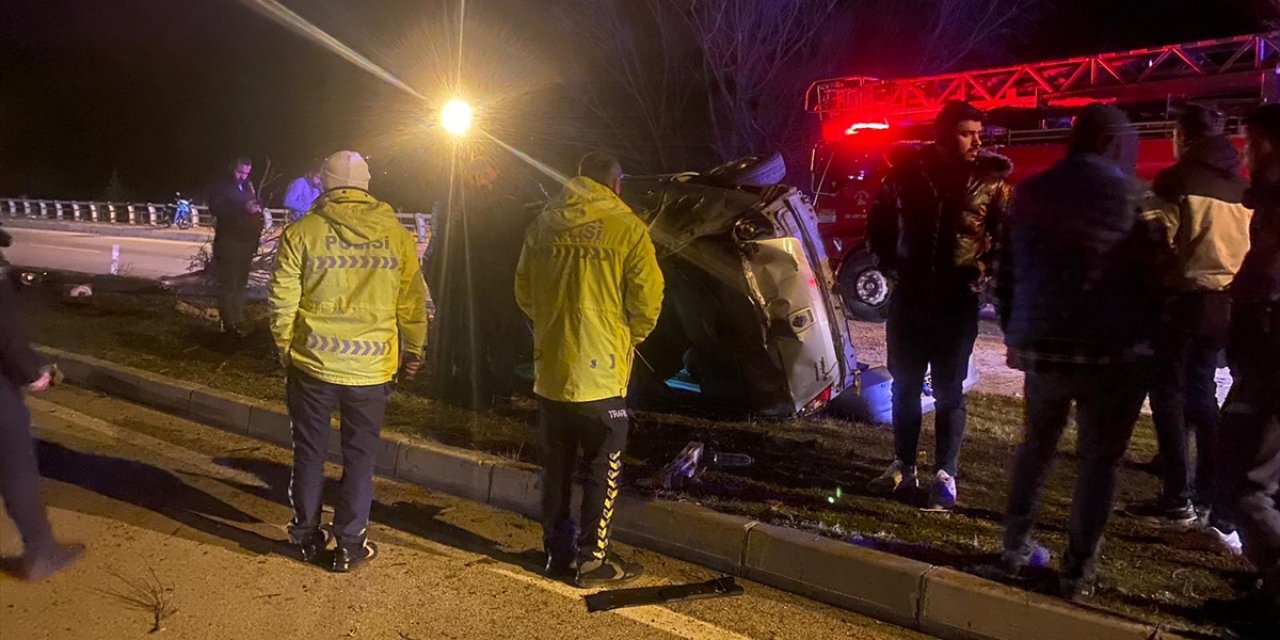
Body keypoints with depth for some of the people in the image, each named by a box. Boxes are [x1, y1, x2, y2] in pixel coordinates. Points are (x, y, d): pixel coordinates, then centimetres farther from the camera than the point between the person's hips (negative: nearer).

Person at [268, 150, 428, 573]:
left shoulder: (301, 232, -4)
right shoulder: (397, 236, -1)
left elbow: (283, 301, -2)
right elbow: (413, 302, 3)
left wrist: (285, 348, 13)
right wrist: (413, 351, 16)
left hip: (312, 363, 0)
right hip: (371, 367, 0)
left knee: (310, 453, 15)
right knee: (359, 457, 11)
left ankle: (306, 537, 27)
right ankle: (349, 546, 17)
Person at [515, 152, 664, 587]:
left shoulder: (544, 224, 5)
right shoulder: (627, 228, -10)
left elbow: (523, 291, 11)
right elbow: (647, 300, -10)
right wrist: (632, 337, 9)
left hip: (550, 369, 5)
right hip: (601, 372, -5)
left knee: (556, 467, 17)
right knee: (603, 471, 9)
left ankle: (557, 552, 28)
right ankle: (592, 561, 15)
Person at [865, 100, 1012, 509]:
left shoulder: (993, 178, -3)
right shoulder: (907, 171, 1)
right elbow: (879, 223, 13)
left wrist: (982, 272, -10)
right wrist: (890, 265, 7)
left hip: (958, 302, -2)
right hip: (909, 297, 2)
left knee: (949, 392, 3)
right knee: (904, 385, 10)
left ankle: (945, 476, 12)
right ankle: (903, 466, 23)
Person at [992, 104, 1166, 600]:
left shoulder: (1030, 192, 6)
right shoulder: (1132, 195, -7)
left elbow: (1006, 276, 10)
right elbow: (1154, 275, -5)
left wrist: (1016, 336, 19)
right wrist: (1142, 336, 11)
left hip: (1042, 346, 4)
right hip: (1114, 352, -4)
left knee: (1036, 446, 20)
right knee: (1098, 459, 7)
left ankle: (1015, 547, 25)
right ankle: (1078, 570, 11)